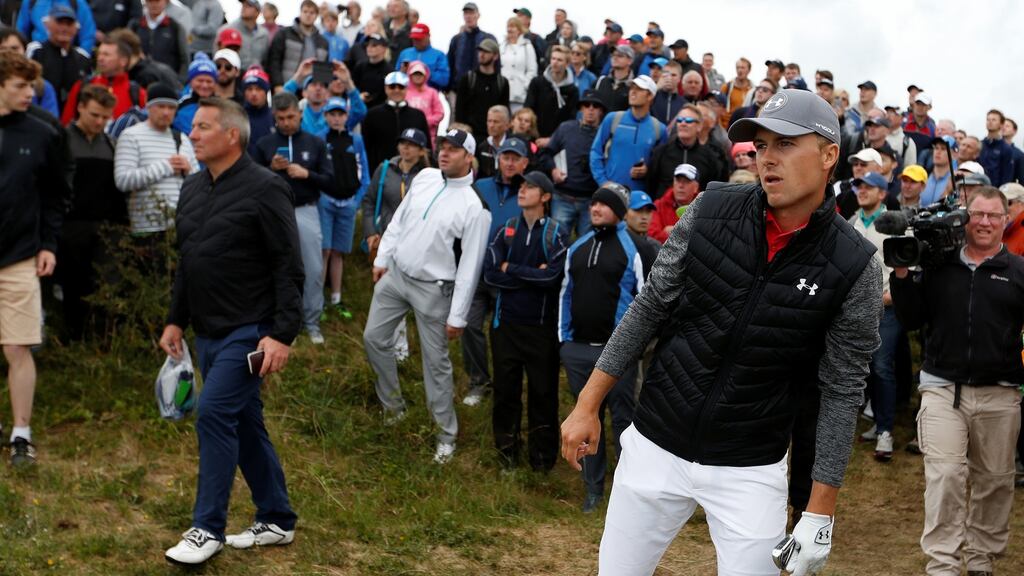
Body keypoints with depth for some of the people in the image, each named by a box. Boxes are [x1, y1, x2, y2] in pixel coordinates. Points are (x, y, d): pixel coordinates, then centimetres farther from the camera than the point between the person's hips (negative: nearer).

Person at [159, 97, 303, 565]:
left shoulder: (263, 189, -13)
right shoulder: (194, 189, 11)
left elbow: (289, 267, -16)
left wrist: (282, 334, -20)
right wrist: (176, 320, 17)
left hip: (248, 331, -8)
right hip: (208, 332, 8)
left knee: (214, 415, -13)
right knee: (244, 423, 13)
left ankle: (208, 529, -2)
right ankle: (277, 521, 24)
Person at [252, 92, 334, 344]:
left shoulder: (315, 143, 4)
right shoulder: (265, 144, 4)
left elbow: (330, 182, 2)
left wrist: (307, 174, -14)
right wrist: (271, 169, -10)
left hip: (307, 212, 0)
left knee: (314, 270, 1)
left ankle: (312, 322, 13)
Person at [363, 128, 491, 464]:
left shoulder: (475, 205, -17)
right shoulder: (425, 177, 0)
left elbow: (470, 264, -16)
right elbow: (399, 219, 13)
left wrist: (457, 316, -16)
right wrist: (382, 258, 10)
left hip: (433, 288, -6)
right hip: (395, 273, 6)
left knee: (436, 362, 1)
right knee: (374, 338, 13)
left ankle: (447, 435, 15)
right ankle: (393, 405, 33)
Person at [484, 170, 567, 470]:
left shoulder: (555, 233, -6)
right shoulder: (506, 229, 3)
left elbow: (552, 277, -19)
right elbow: (490, 273, -8)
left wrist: (511, 269, -10)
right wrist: (532, 275, -14)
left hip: (541, 324, -2)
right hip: (506, 321, 3)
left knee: (543, 390, 7)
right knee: (505, 388, 10)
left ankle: (542, 454, 21)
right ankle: (507, 449, 27)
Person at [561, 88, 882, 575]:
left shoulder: (854, 267, -12)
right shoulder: (712, 210, -6)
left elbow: (841, 393, -7)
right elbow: (649, 308, 1)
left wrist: (820, 512, -8)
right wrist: (588, 406, 1)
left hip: (750, 470, -2)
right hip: (654, 444, 2)